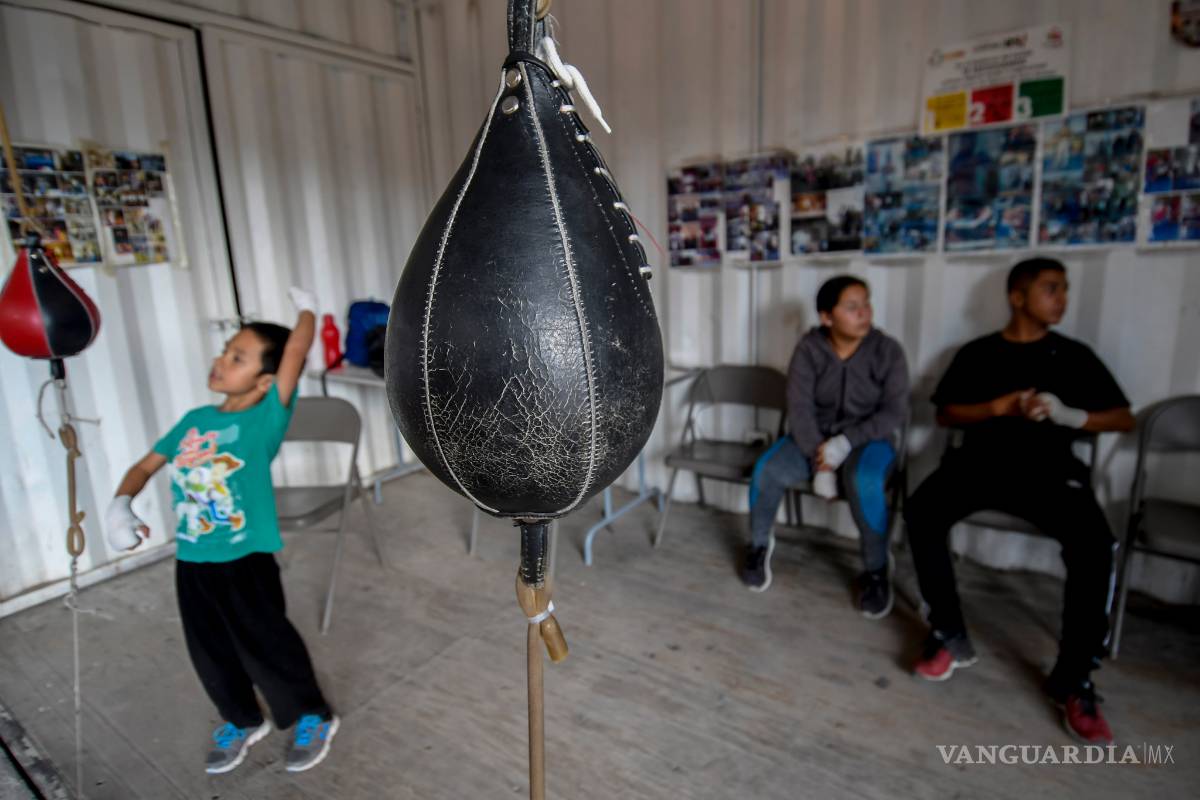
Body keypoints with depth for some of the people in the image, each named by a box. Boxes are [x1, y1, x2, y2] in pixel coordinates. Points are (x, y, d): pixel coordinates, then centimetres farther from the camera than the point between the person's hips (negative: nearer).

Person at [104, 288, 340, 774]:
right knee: (210, 652, 20)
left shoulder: (267, 416, -14)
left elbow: (296, 349, -22)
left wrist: (307, 308, -6)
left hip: (245, 561, -6)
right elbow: (146, 465, 14)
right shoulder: (195, 419, 5)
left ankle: (313, 718, 30)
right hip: (191, 561, 6)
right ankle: (242, 721, 45)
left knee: (268, 647, 6)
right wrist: (120, 506, -4)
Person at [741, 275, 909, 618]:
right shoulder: (808, 348, -9)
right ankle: (759, 545, 5)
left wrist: (845, 442, -24)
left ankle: (877, 569, -8)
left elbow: (894, 414, -12)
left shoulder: (888, 351, -10)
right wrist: (820, 462, -23)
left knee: (864, 483, -35)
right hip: (814, 437, 2)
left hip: (867, 439, -1)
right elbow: (799, 408, -14)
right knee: (766, 470, -24)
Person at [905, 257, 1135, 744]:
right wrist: (999, 407, -9)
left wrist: (1070, 416, -7)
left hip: (1049, 467, 1)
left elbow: (1124, 418, 14)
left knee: (1093, 542, -31)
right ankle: (950, 636, -14)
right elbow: (946, 413, 7)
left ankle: (1073, 679, -17)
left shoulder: (1074, 355, 16)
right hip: (981, 459, 0)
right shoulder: (977, 352, 14)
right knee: (921, 512, -30)